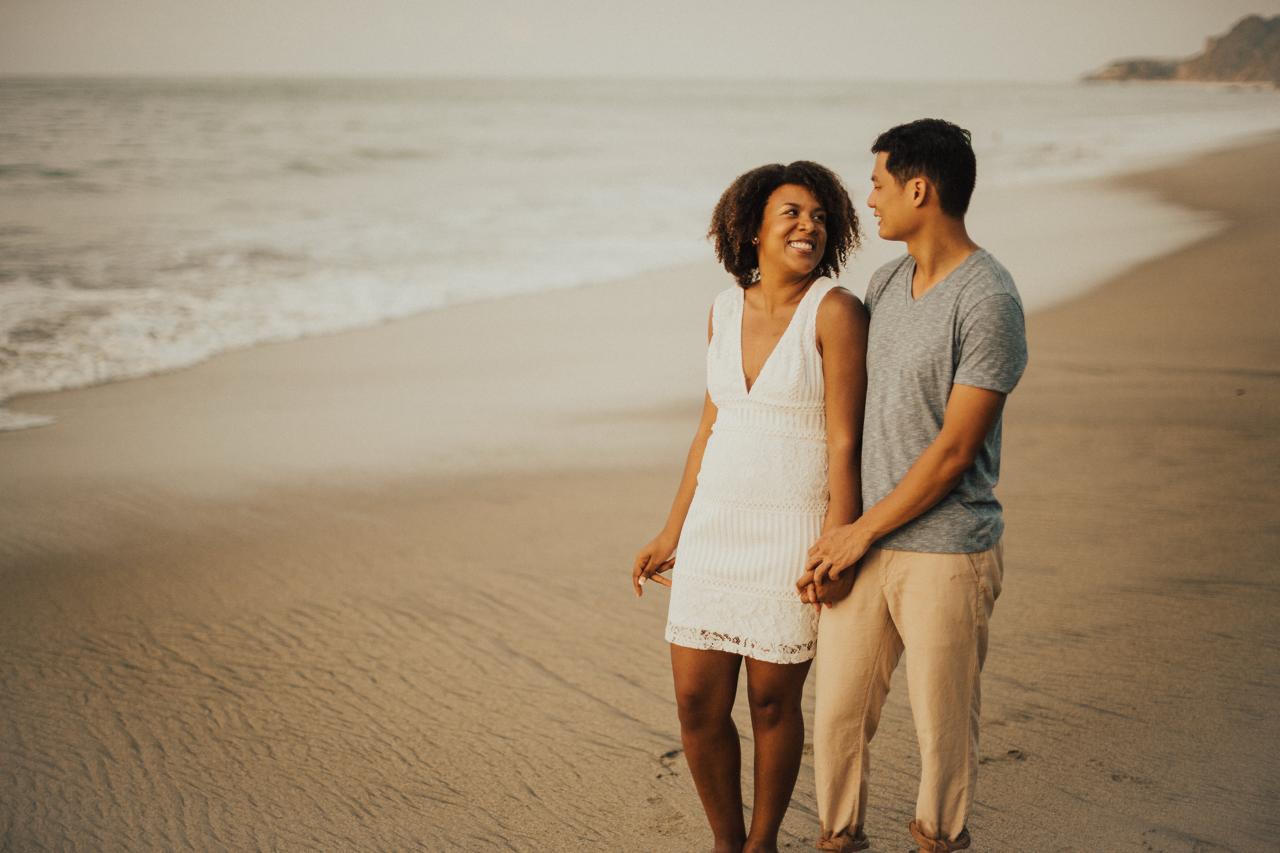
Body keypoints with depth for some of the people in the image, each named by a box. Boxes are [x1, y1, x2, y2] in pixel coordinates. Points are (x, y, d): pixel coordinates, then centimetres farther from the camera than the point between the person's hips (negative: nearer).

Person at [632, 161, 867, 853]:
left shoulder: (836, 310, -11)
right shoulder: (727, 310, 6)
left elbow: (845, 441, -12)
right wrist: (671, 535, 13)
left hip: (796, 533, -5)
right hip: (718, 526, 5)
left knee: (772, 701, 6)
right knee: (697, 705, 4)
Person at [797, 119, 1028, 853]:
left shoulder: (990, 301, -15)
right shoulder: (886, 284, 9)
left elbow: (954, 449, -16)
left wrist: (861, 533, -10)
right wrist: (836, 538, 7)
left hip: (946, 555, -6)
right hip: (863, 547, 6)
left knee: (944, 724, 7)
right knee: (838, 715, 10)